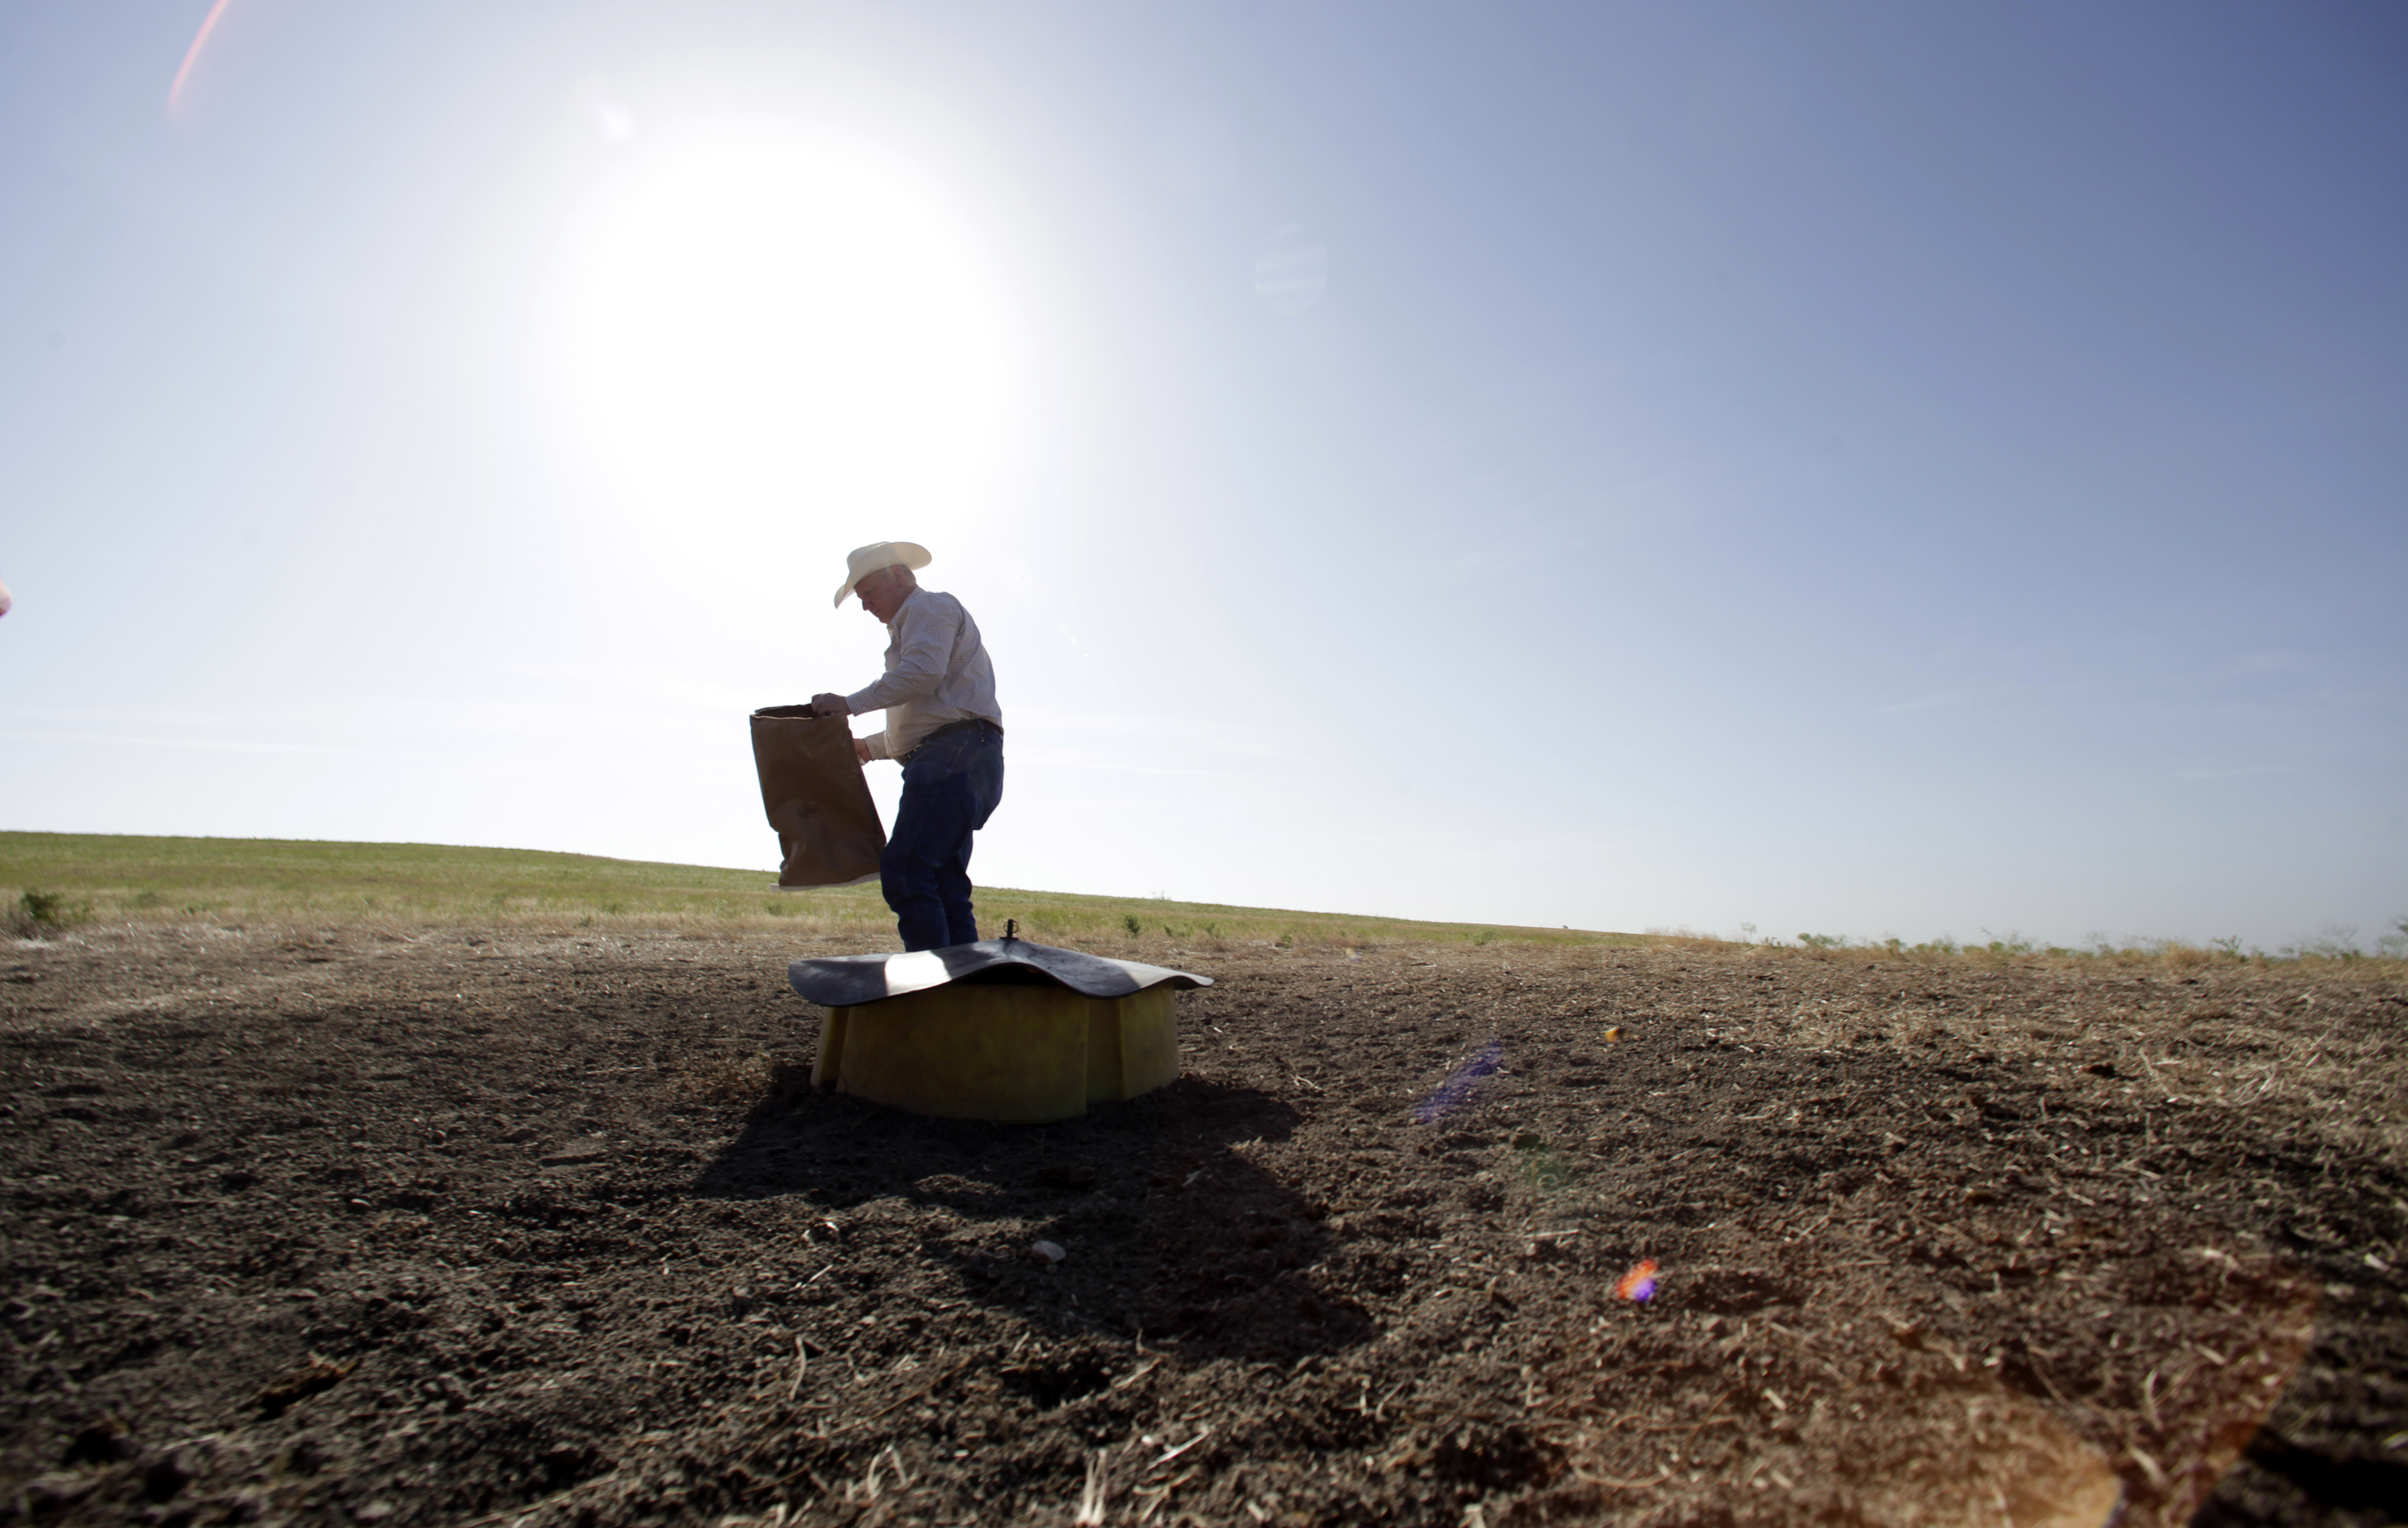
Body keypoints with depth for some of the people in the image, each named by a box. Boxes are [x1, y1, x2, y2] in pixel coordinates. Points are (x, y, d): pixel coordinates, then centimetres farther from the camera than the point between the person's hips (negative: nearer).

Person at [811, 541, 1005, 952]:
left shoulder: (932, 607, 4)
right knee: (943, 888, 3)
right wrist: (870, 747, 32)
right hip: (949, 761, 11)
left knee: (903, 869, -19)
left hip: (955, 755, -11)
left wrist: (850, 703, -13)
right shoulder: (910, 627, 35)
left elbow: (923, 672, -16)